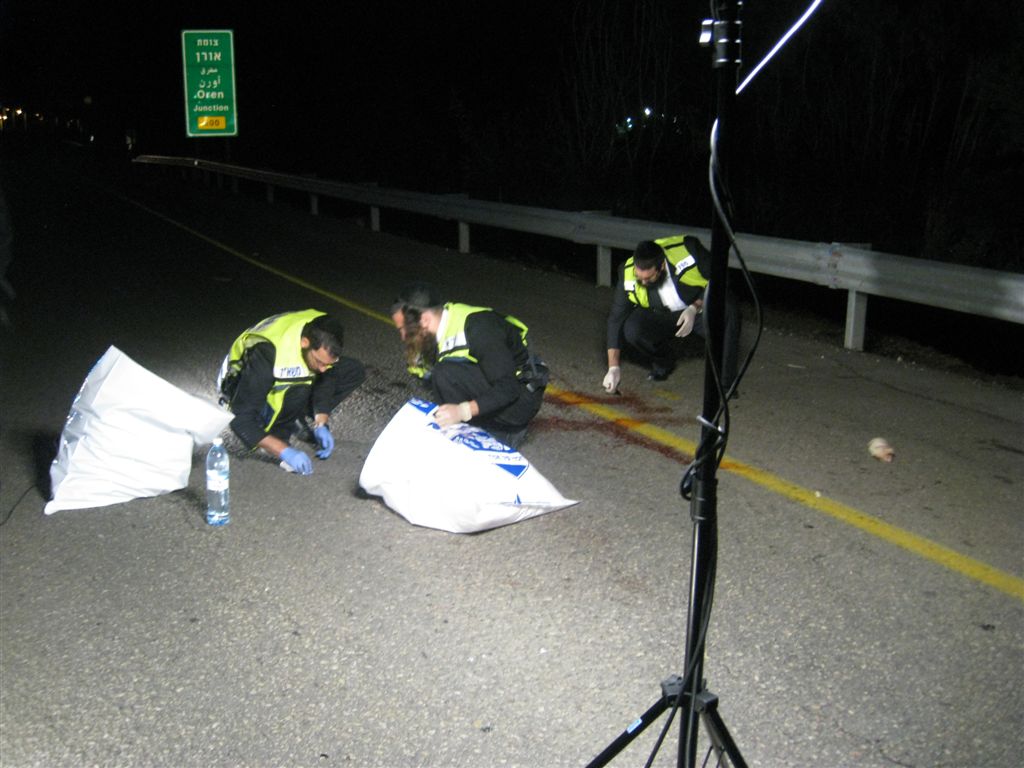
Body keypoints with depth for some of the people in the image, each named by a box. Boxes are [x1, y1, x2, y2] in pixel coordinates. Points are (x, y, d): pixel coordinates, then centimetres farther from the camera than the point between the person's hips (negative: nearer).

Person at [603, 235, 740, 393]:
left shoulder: (688, 249, -28)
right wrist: (614, 367, -18)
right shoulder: (627, 275, -21)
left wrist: (695, 308, -28)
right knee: (632, 329, -28)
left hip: (701, 309, -2)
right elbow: (616, 319, -14)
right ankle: (663, 361, 6)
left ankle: (725, 383, -18)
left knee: (728, 312, -34)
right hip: (661, 316, 2)